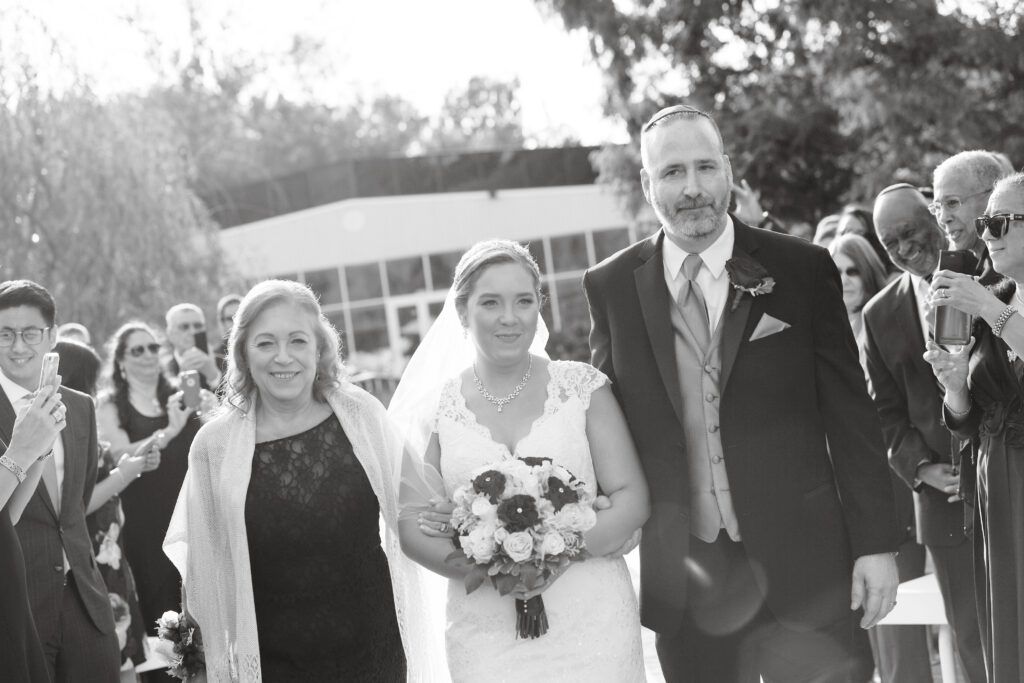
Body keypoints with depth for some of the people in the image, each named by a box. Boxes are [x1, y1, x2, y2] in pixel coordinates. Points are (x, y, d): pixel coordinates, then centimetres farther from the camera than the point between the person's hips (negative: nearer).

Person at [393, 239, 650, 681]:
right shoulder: (436, 407, 1)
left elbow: (632, 498, -2)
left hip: (591, 624, 0)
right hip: (488, 636, 0)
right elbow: (412, 530, 0)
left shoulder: (582, 388, 0)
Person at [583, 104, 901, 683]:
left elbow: (851, 416, 0)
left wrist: (876, 543, -2)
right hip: (683, 579, 1)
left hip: (803, 568, -1)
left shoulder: (803, 269, -1)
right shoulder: (610, 287, 3)